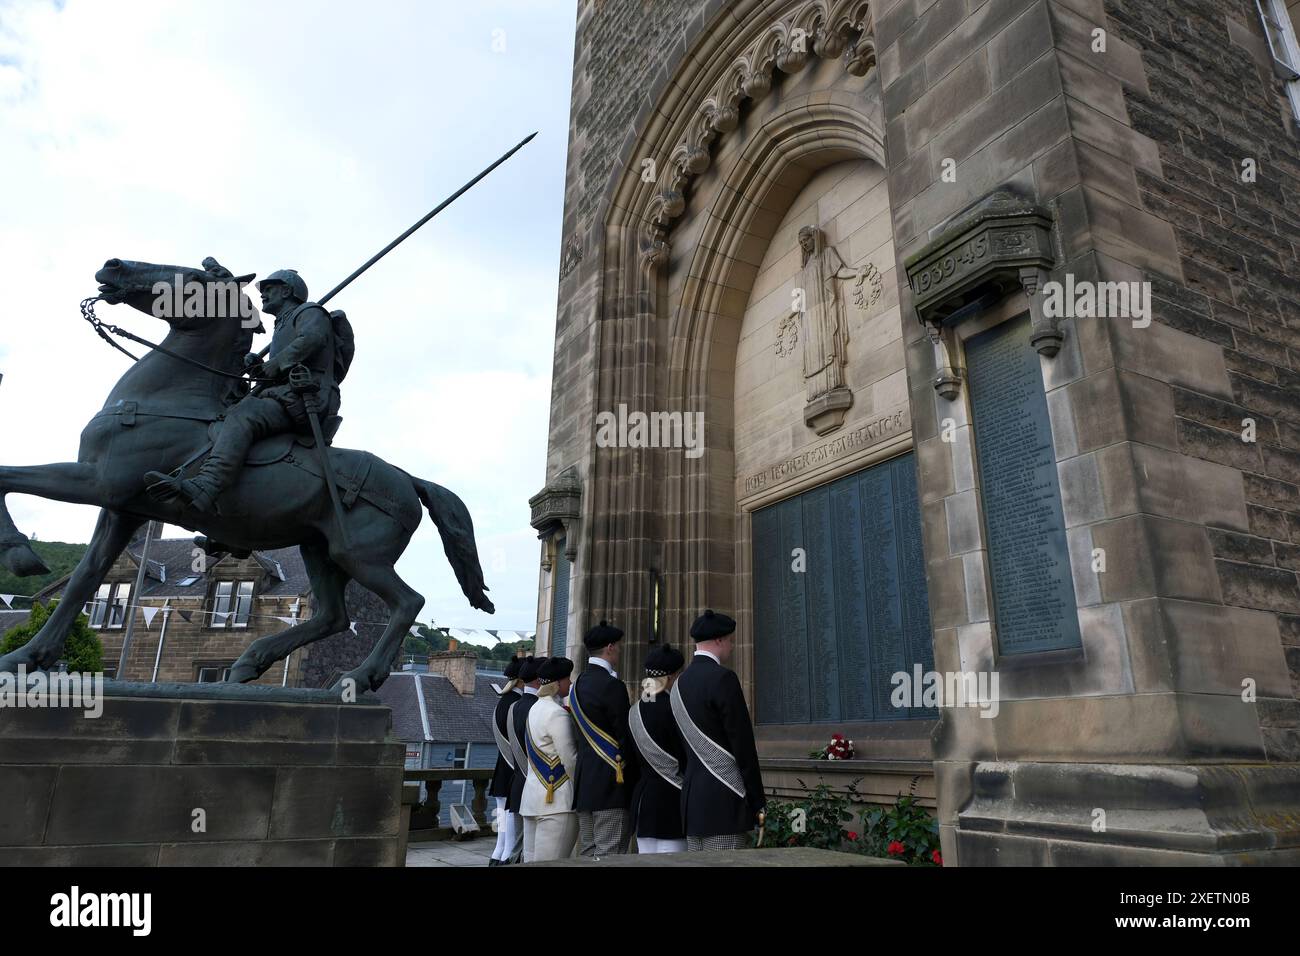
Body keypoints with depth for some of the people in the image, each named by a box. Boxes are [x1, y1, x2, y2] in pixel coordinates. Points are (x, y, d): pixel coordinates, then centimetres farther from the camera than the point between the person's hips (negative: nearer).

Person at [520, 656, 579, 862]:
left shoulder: (535, 709, 13)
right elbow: (571, 760, -13)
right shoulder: (558, 714, -15)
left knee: (531, 861, 11)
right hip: (557, 800, -9)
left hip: (531, 796, 9)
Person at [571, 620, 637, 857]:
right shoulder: (611, 684, -15)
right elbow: (625, 735, -14)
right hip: (610, 782, -9)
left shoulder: (578, 684, 11)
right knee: (609, 854, -4)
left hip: (584, 780, 9)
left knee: (587, 851, 14)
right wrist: (632, 774, -4)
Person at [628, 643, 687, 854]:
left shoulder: (634, 711, 5)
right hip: (672, 799, -7)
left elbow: (633, 757, 11)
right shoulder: (674, 708, -15)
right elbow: (686, 758, -13)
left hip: (642, 798, 7)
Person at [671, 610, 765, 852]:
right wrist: (757, 802, -7)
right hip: (724, 802, -8)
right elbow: (743, 745, -14)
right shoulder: (723, 678, -14)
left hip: (691, 798, 8)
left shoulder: (679, 683, 12)